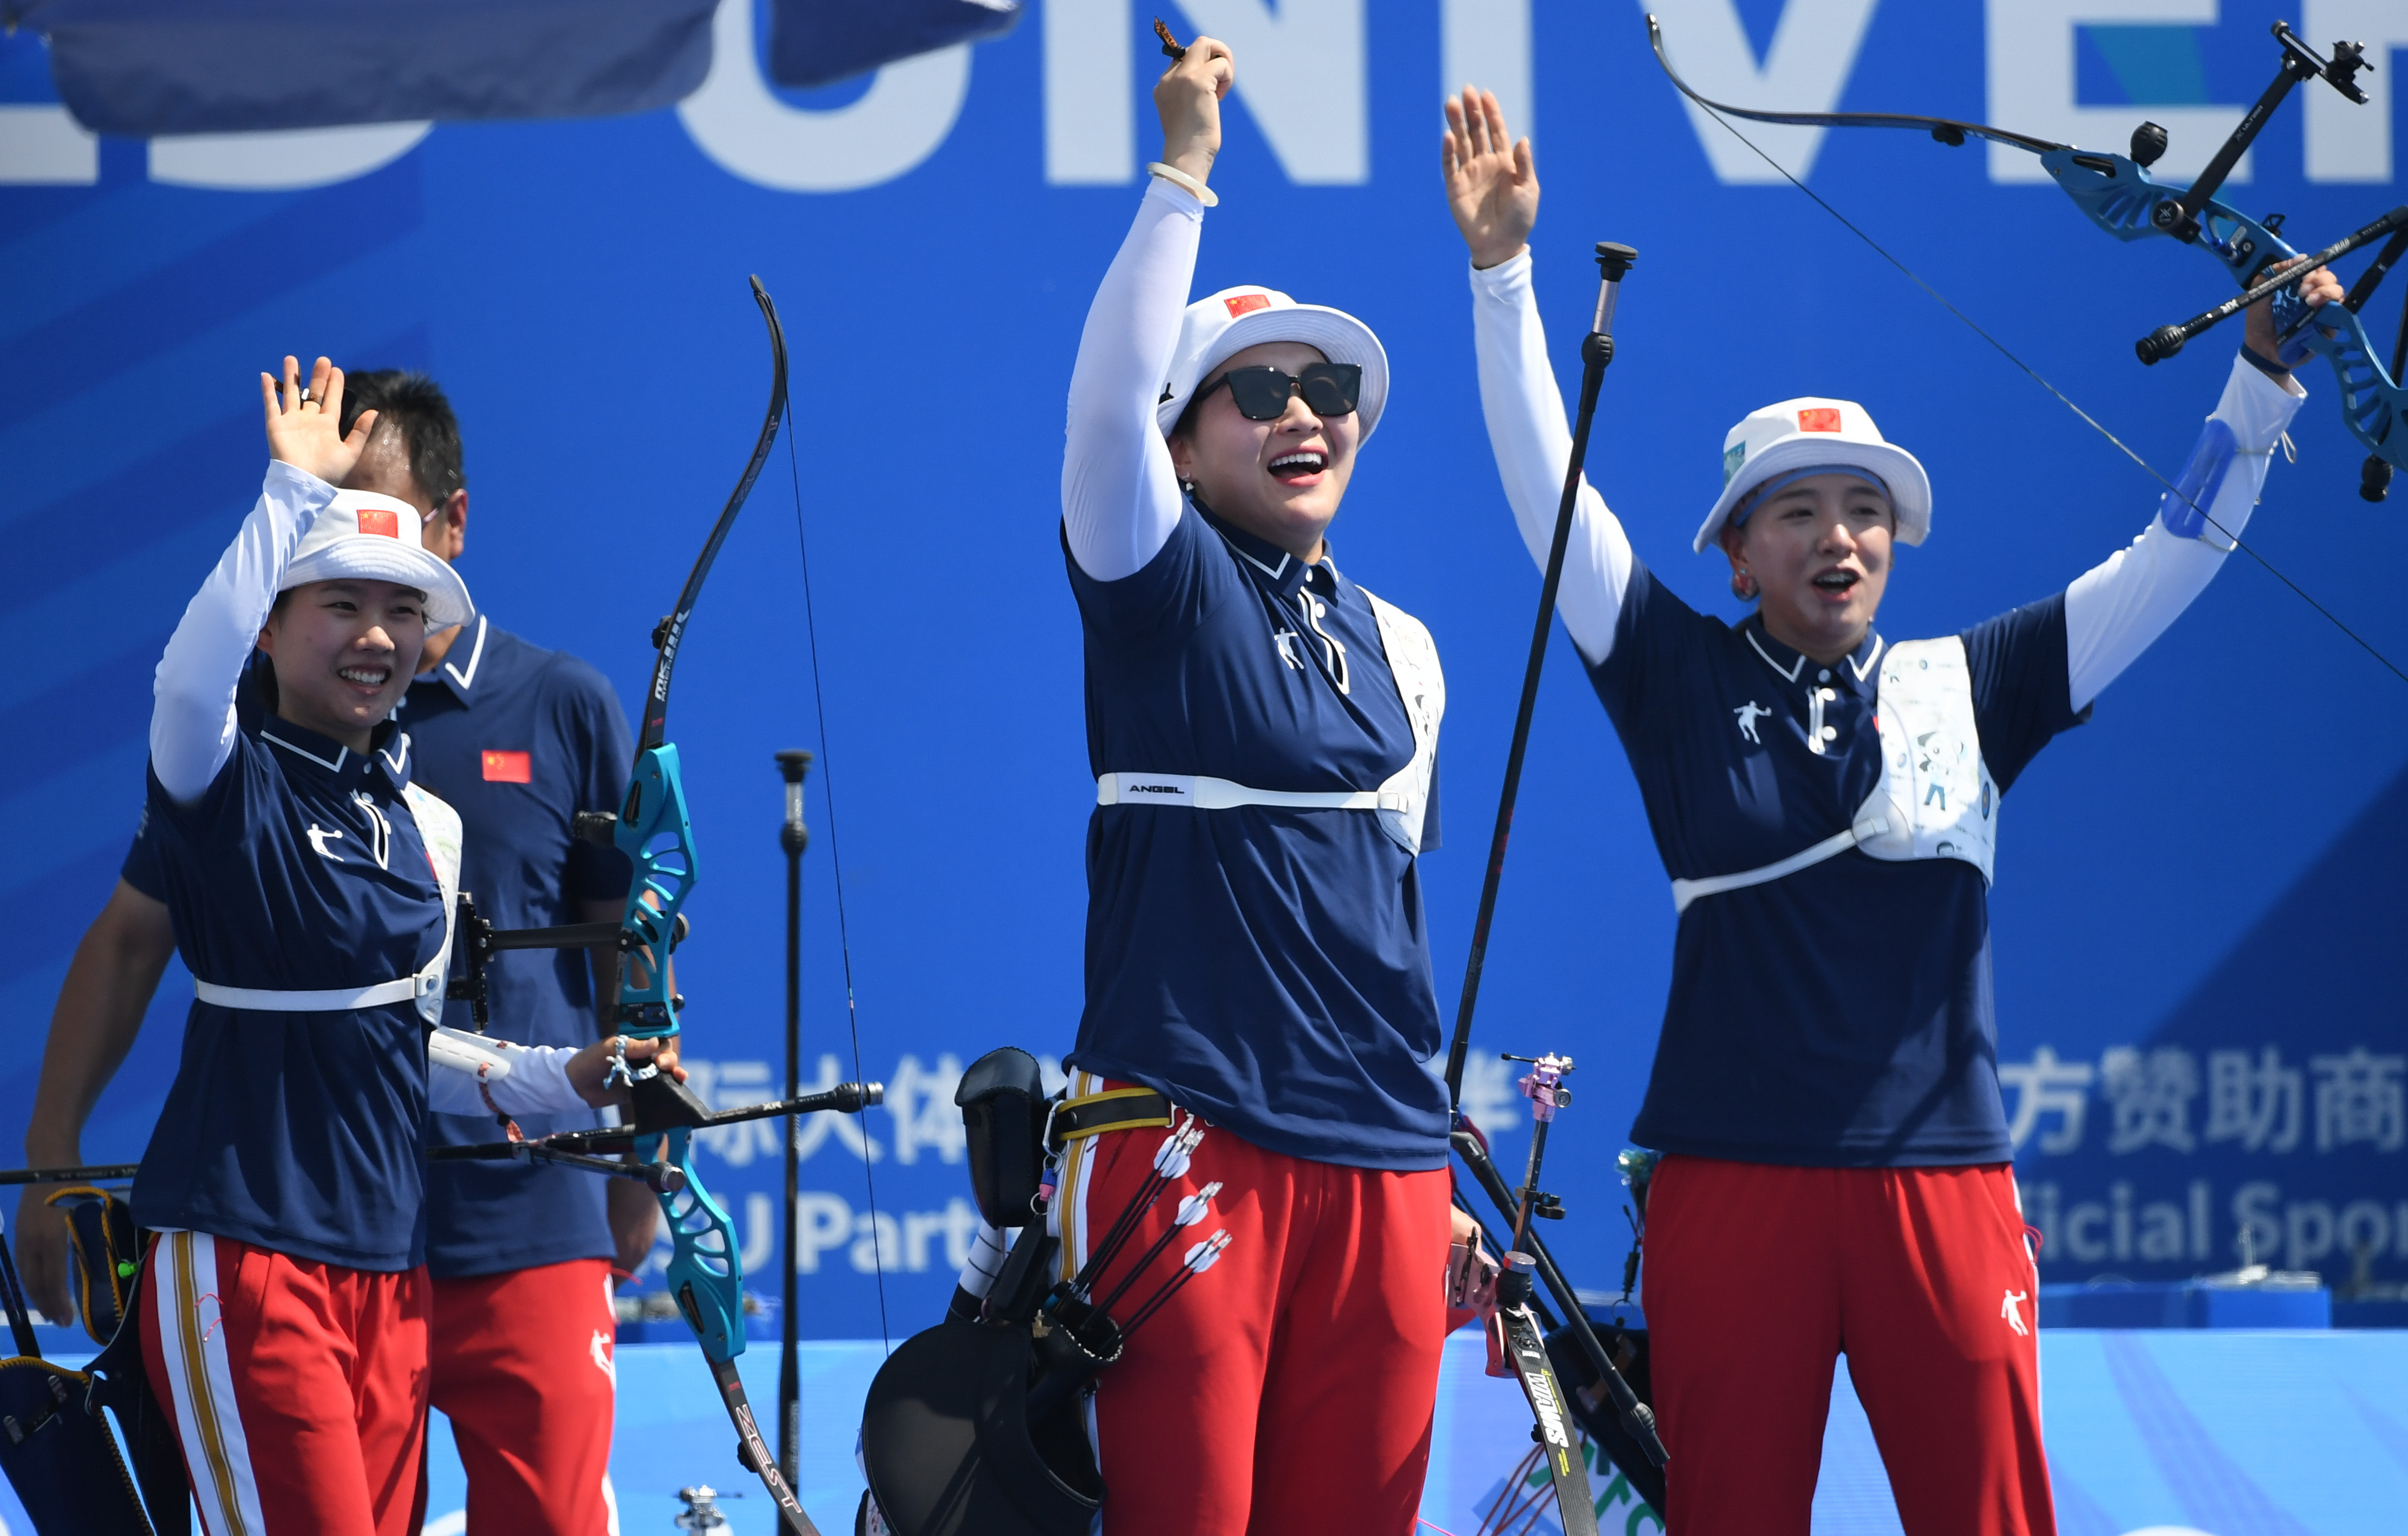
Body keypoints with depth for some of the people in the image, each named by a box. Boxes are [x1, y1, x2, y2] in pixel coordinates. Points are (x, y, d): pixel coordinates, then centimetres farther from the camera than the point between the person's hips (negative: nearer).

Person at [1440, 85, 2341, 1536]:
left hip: (1941, 1179, 1)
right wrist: (1504, 269, -4)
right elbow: (1550, 493, 2)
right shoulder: (1687, 683, 6)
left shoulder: (1966, 692, 10)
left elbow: (2175, 559, 11)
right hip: (1734, 1181, -1)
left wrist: (2265, 374, 2)